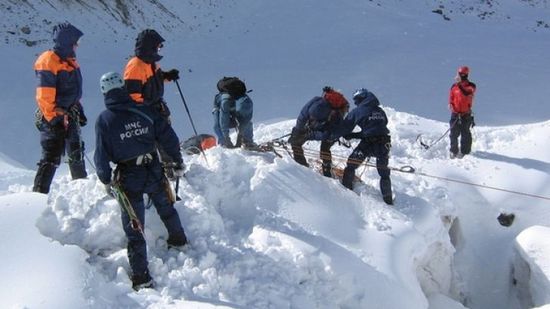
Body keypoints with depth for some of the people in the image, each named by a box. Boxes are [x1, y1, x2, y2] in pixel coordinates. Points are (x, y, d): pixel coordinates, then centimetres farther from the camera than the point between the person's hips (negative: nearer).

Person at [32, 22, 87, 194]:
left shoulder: (69, 60, 11)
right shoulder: (49, 61, -17)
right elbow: (44, 96, -21)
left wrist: (78, 110, 22)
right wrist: (54, 118, -22)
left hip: (70, 115, 9)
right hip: (56, 118, -9)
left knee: (77, 153, 22)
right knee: (51, 158, -9)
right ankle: (38, 192, -5)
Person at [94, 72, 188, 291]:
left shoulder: (104, 120, -11)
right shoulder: (145, 111, -5)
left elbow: (102, 155, -8)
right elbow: (169, 137, -2)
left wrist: (106, 180, 7)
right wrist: (178, 163, 11)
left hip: (128, 178, -3)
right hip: (154, 172, 3)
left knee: (134, 228, 7)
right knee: (166, 209, 29)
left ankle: (141, 277, 10)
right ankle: (179, 242, 50)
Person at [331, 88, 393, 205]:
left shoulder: (357, 111, 2)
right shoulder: (380, 111, 17)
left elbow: (344, 127, 4)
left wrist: (332, 136, 20)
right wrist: (352, 135, 21)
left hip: (368, 143, -5)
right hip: (384, 143, 5)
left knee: (351, 165, 14)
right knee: (384, 173, 18)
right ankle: (388, 200, 21)